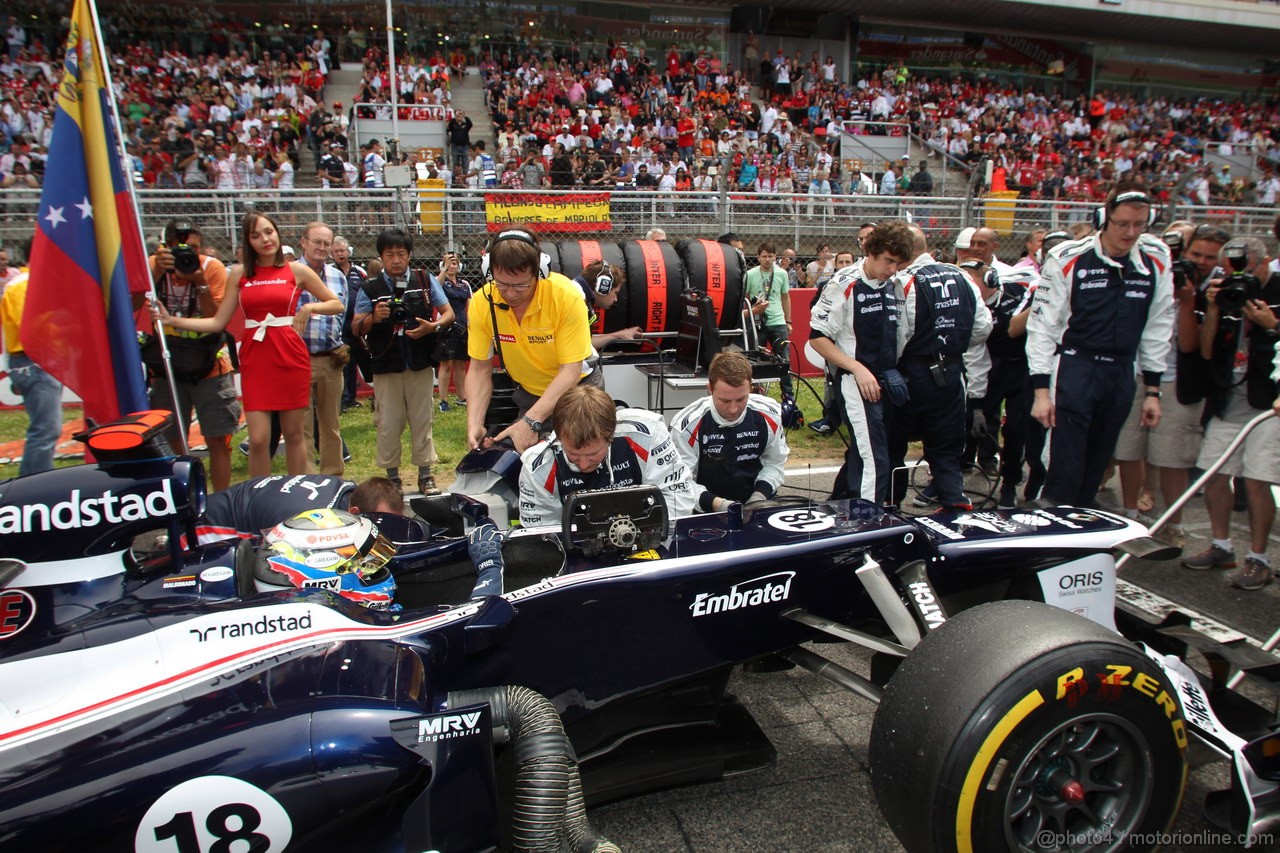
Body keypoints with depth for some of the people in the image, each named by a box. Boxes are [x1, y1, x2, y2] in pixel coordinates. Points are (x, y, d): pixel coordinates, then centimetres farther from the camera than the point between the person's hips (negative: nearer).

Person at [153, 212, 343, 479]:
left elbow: (337, 305, 11)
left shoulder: (296, 271, 4)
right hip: (254, 358, 1)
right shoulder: (239, 273, 8)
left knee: (293, 433, 6)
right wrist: (172, 321, -3)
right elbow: (218, 322, 6)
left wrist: (310, 307, -7)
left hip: (290, 356, -1)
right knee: (258, 438, -5)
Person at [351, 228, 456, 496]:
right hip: (386, 367, 0)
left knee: (422, 420, 6)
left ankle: (425, 474, 16)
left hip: (421, 365, 0)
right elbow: (356, 327, 5)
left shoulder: (425, 280, 5)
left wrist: (432, 326, -14)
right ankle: (392, 476, 15)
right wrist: (373, 318, -16)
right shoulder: (371, 288, 3)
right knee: (388, 424, 3)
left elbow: (448, 313, 6)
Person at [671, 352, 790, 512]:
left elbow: (774, 463, 5)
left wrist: (761, 495, -10)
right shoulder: (687, 424, -19)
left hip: (757, 506, 3)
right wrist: (716, 504, -25)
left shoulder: (769, 415, -9)